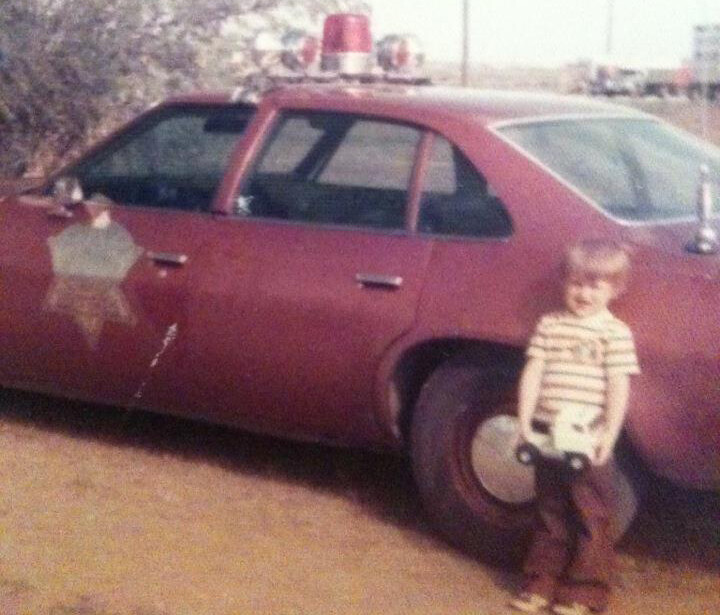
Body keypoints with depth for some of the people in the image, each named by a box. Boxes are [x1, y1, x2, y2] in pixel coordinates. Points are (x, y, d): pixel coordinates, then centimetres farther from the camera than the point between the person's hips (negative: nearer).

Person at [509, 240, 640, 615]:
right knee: (550, 514, 15)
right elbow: (532, 373, 4)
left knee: (591, 517, 5)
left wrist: (608, 436, -15)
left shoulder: (615, 332, -4)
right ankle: (542, 584, 25)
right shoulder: (549, 325, 7)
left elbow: (618, 387, -8)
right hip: (547, 436, 4)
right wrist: (525, 422, -4)